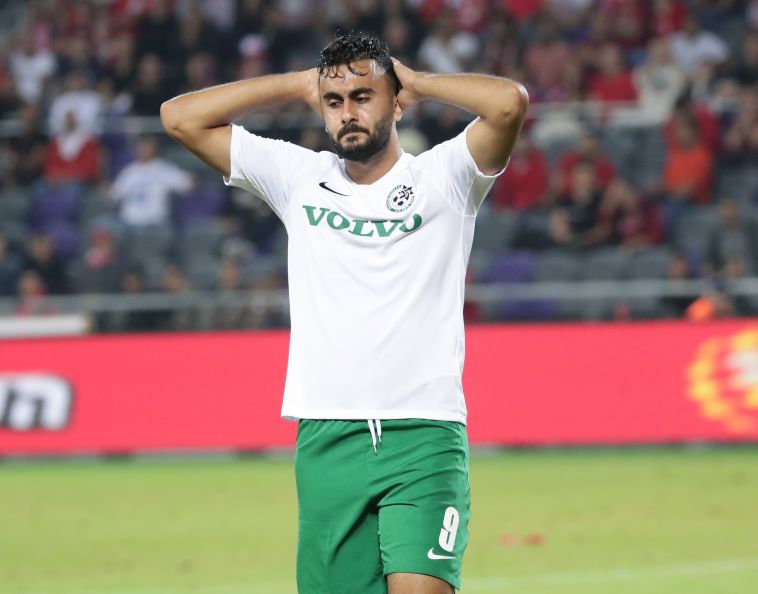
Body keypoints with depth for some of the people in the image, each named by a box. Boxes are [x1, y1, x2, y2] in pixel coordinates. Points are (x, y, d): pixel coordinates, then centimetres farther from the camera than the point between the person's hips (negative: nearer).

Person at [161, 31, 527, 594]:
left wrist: (417, 81, 1)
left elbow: (510, 102, -15)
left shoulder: (441, 177, 3)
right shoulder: (299, 178, 12)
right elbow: (180, 117, 10)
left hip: (424, 439, -3)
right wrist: (299, 83, 11)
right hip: (326, 438, 3)